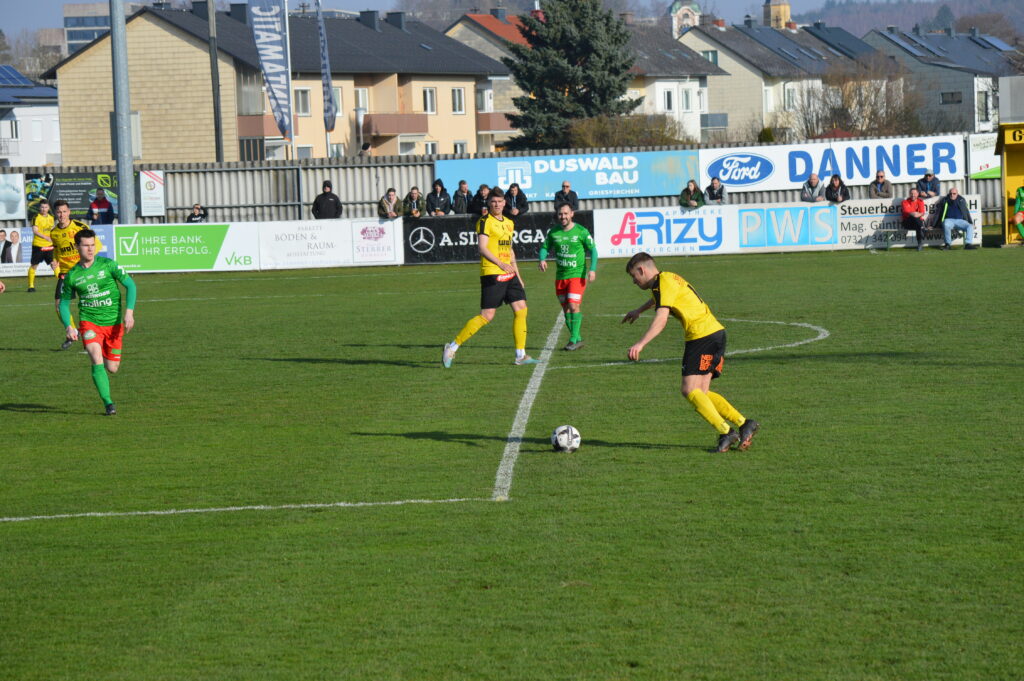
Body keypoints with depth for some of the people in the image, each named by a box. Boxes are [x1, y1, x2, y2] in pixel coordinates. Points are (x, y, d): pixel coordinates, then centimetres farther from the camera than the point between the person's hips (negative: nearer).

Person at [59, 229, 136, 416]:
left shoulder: (107, 265, -6)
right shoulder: (71, 276, -1)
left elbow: (130, 285, -2)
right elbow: (64, 303, 11)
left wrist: (129, 312, -14)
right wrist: (68, 327, -5)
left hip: (113, 323, 0)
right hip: (89, 322, 0)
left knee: (112, 368, 4)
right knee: (97, 360, -22)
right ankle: (108, 403, -13)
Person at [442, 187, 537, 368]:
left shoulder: (509, 223, 17)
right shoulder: (485, 222, -8)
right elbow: (482, 247, -19)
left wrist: (518, 276, 24)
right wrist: (500, 264, -30)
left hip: (509, 274, 8)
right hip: (491, 274, -8)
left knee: (521, 310, 0)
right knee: (487, 316, -10)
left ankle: (521, 355, 6)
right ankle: (452, 347, -3)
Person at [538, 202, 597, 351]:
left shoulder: (581, 231, -6)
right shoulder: (553, 232, 4)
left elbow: (593, 250, -1)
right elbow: (545, 247, 11)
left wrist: (593, 269, -12)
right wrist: (542, 259, -11)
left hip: (577, 275, -5)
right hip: (560, 276, 5)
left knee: (573, 306, -16)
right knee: (566, 309, 7)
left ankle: (574, 340, -11)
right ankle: (577, 339, 18)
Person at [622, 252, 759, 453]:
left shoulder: (663, 283, -10)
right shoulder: (668, 279, 21)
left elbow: (661, 320, -24)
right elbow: (659, 298, 47)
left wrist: (640, 344, -32)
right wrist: (638, 311, 63)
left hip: (702, 336, -10)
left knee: (690, 390, -13)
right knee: (701, 393, 6)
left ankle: (725, 432, -19)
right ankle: (744, 423, 3)